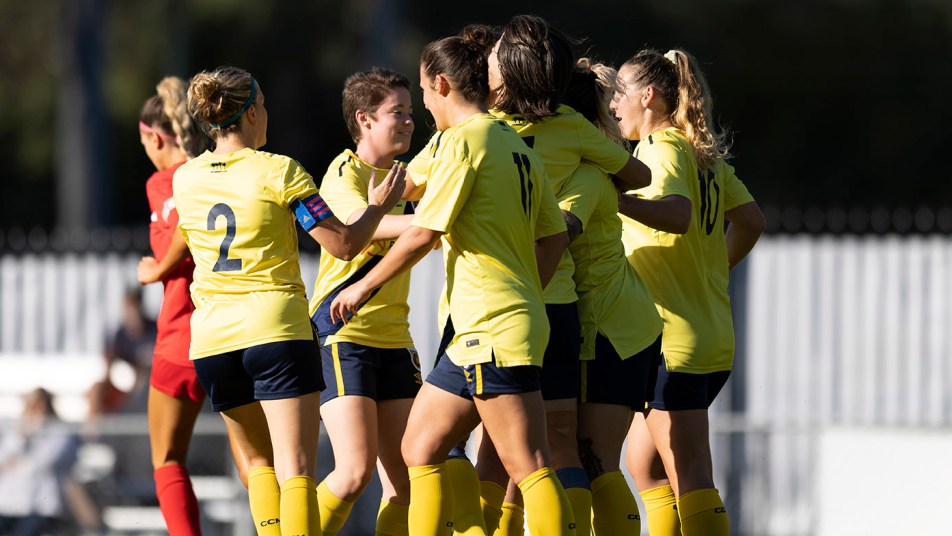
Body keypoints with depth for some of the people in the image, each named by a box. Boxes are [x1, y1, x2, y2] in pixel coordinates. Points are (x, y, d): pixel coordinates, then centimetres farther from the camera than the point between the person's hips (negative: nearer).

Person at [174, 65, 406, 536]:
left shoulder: (184, 179, 7)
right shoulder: (278, 171, -7)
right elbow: (344, 244, -6)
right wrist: (378, 206, 11)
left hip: (211, 338, 5)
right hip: (276, 329, -5)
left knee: (259, 463, 19)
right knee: (295, 471, -9)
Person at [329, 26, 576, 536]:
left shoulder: (463, 138, -9)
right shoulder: (513, 143, 16)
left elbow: (423, 233, -12)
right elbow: (554, 235, 16)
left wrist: (364, 285, 0)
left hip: (492, 329, -9)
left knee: (528, 467, -11)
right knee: (420, 449, 13)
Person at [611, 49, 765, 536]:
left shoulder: (662, 150, -12)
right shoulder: (705, 154, 14)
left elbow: (678, 215, -31)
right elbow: (750, 220, 20)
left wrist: (612, 197, -40)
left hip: (673, 340, -9)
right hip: (713, 337, 9)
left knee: (690, 478, -9)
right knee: (644, 463, 17)